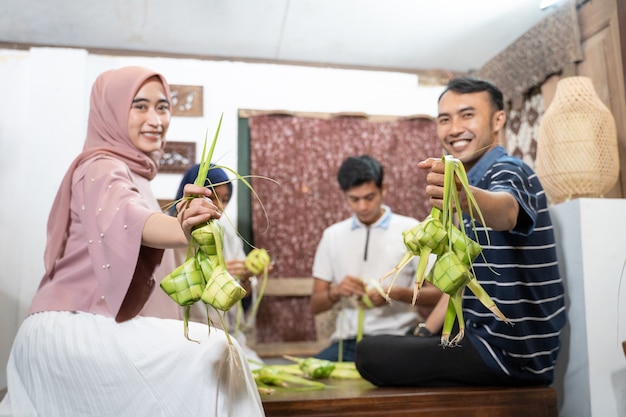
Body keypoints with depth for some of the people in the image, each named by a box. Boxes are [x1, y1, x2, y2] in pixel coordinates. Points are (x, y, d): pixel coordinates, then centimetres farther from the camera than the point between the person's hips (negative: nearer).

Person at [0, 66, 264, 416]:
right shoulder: (103, 169, -14)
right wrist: (182, 231, -58)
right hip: (74, 330, -10)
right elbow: (126, 218, -38)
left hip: (77, 329, 10)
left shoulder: (129, 172, 18)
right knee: (210, 357, -21)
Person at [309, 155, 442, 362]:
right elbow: (315, 305, 11)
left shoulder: (410, 230, 2)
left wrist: (396, 293, -18)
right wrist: (335, 292, -12)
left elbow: (437, 294, 0)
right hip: (347, 341, 3)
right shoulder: (332, 235, 10)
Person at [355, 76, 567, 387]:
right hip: (490, 340, 10)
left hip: (511, 352, -10)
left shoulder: (508, 171, -14)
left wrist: (465, 196, -62)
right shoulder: (472, 182, 14)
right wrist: (424, 335, 8)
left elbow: (505, 210, -41)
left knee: (370, 354, -17)